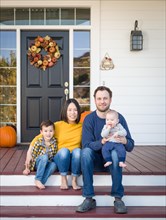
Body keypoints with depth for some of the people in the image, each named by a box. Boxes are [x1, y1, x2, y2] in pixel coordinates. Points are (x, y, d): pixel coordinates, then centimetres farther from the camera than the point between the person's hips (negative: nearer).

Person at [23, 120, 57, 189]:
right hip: (37, 162, -2)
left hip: (47, 163, 2)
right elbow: (30, 153, -10)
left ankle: (41, 181, -34)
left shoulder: (54, 142, -6)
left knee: (53, 165, -30)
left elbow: (54, 155, 5)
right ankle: (38, 179, -30)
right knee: (44, 157, -33)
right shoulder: (38, 141, -14)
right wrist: (27, 168, -8)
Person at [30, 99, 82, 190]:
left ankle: (74, 180, -15)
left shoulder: (81, 126, 2)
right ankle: (63, 179, -14)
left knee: (77, 150, -32)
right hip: (61, 158, 0)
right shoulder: (58, 125, -1)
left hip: (76, 161, 1)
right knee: (64, 150, -33)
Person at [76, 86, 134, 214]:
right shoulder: (89, 119, -3)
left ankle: (118, 198, -26)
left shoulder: (119, 118, -3)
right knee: (86, 152, -31)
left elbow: (131, 146, -4)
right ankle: (89, 199, -27)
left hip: (113, 160, 0)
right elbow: (86, 145, -14)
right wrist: (102, 142, -33)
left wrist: (124, 141, -29)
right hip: (95, 159, 1)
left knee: (116, 152, -34)